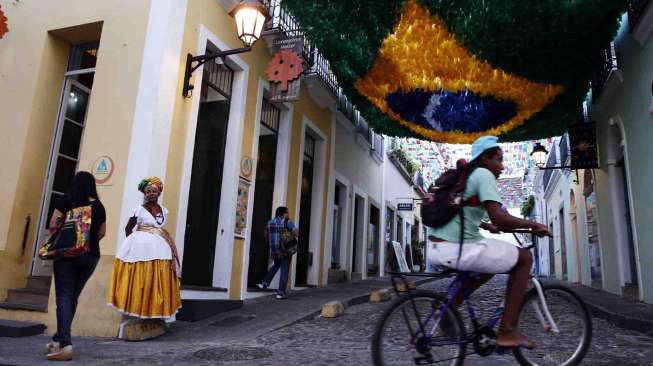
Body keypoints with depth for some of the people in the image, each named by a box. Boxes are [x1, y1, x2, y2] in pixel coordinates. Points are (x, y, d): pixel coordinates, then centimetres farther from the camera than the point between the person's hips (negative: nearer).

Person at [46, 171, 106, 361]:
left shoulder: (65, 201, -3)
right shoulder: (99, 206, 7)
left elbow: (53, 226, -7)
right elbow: (102, 233, 10)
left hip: (68, 253, -4)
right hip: (92, 256, 4)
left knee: (64, 297, -7)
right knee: (73, 296, 14)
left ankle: (65, 344, -19)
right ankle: (58, 338, 23)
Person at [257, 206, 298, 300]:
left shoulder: (270, 222, 10)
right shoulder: (287, 221, -6)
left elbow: (266, 237, 13)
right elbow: (296, 232, -12)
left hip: (274, 250, 5)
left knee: (276, 266, 29)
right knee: (284, 271, 2)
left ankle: (265, 283, 24)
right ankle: (280, 292, 1)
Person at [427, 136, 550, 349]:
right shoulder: (483, 174, -5)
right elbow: (498, 217, -17)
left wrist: (486, 226, 40)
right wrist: (533, 225, -3)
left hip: (437, 248, 9)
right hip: (456, 250, -9)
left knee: (494, 258, 30)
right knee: (524, 258, 4)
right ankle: (507, 331, 3)